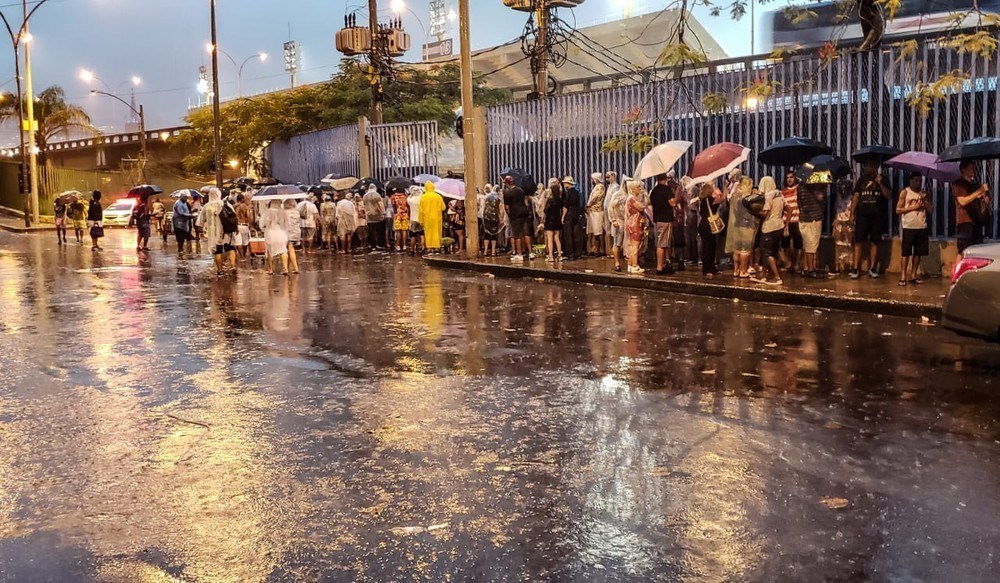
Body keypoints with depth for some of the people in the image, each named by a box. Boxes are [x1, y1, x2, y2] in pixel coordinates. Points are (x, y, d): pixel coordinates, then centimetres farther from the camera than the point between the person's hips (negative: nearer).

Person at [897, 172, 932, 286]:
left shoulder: (924, 193, 13)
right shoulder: (905, 192, 1)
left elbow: (930, 210, 9)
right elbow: (898, 210, -5)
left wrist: (925, 200, -4)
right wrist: (913, 207, -12)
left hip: (922, 227, 4)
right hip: (909, 227, -4)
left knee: (918, 252, 5)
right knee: (906, 252, -6)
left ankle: (913, 275, 12)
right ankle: (903, 276, -4)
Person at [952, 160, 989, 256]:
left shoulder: (975, 184, 20)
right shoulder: (958, 184, -1)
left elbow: (986, 201, 19)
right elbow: (963, 201, -14)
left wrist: (985, 192, -2)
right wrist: (979, 191, -13)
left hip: (977, 221, 7)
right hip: (965, 222, -7)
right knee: (963, 252, -13)